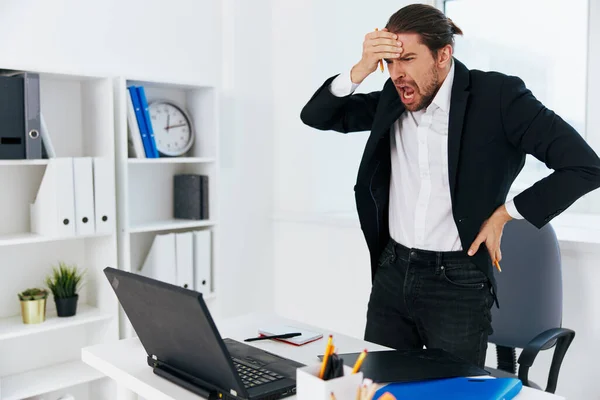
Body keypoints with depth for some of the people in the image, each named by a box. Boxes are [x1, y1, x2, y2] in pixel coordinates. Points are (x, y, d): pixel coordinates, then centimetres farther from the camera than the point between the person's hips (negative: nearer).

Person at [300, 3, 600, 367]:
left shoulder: (497, 96, -11)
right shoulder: (393, 100, 4)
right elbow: (315, 116, 3)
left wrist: (503, 214, -9)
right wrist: (362, 69, -12)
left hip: (458, 283, -4)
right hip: (391, 274, 5)